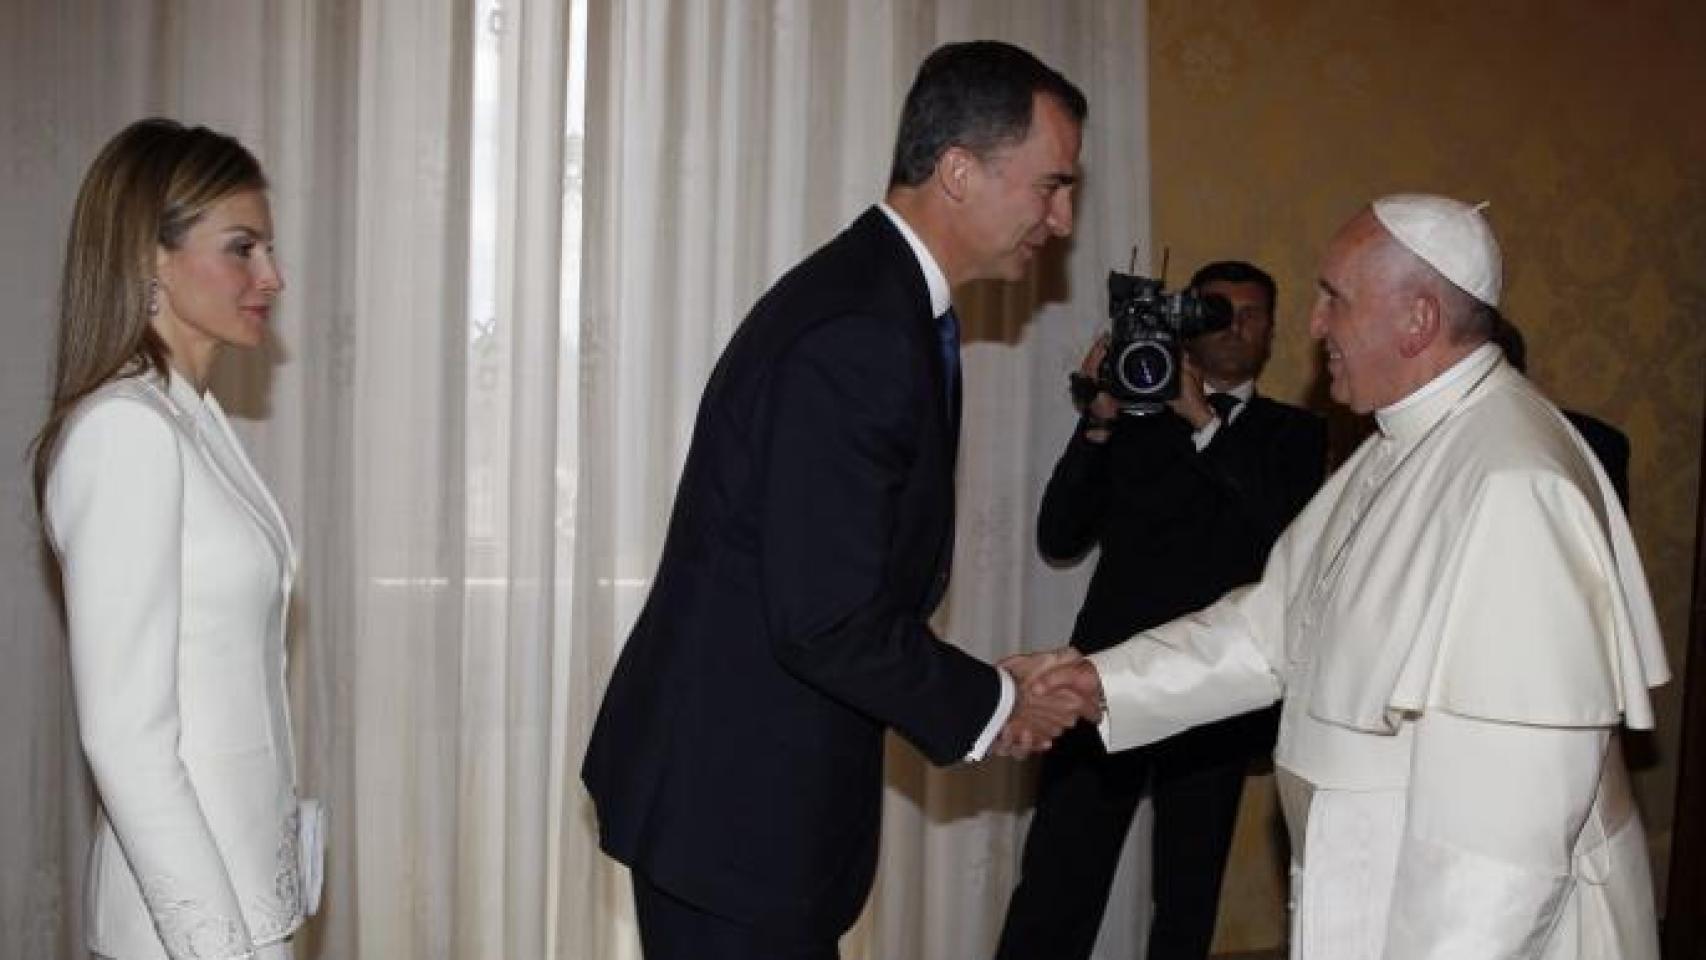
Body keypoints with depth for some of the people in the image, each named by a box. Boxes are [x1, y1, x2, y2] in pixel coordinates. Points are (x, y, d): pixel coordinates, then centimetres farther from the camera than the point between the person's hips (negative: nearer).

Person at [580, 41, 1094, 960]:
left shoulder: (885, 297, 8)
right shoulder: (856, 334, -24)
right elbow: (829, 623, -25)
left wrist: (981, 689, 5)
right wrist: (989, 707, -11)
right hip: (733, 794, -10)